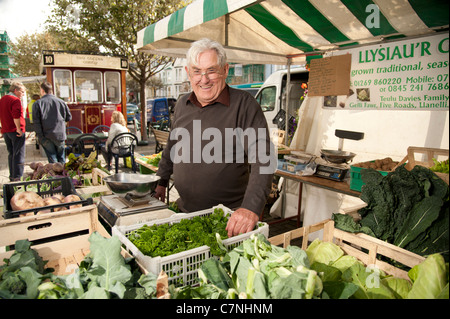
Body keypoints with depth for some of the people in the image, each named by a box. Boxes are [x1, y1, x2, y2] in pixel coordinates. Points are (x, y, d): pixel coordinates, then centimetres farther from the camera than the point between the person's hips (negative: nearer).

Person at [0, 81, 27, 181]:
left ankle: (12, 177, 18)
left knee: (11, 154, 15)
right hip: (16, 131, -8)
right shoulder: (15, 100, -11)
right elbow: (16, 116, -22)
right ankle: (17, 177, -5)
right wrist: (19, 129, -18)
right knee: (18, 155, -5)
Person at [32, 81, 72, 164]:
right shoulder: (61, 102, 4)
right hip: (60, 135, 2)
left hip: (46, 136, -1)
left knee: (52, 159, 5)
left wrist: (40, 137, -7)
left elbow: (36, 122, -7)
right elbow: (69, 117, 11)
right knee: (61, 159, 13)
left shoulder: (37, 103, -1)